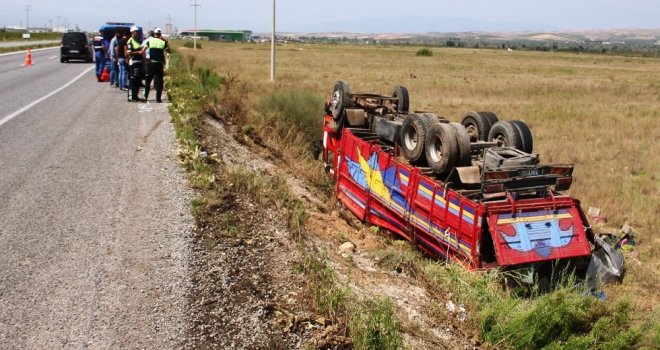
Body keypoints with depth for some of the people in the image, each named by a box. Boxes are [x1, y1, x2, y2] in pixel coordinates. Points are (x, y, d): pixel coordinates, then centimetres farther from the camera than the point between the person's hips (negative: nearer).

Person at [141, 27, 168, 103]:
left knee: (148, 80, 14)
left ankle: (145, 96, 17)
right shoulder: (163, 42, -1)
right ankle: (158, 98, 0)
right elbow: (168, 50, 10)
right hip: (159, 63, -1)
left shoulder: (149, 41, 0)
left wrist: (145, 58, 5)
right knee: (159, 81, 3)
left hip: (150, 63, 1)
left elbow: (143, 51, -7)